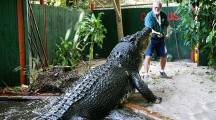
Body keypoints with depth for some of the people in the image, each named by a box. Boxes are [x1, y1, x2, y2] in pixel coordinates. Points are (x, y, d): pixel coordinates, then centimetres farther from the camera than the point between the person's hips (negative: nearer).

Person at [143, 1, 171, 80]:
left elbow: (167, 25, 14)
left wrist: (168, 33, -4)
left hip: (160, 39, 6)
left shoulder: (163, 15, 0)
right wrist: (157, 33, -45)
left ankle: (162, 72, 34)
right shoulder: (149, 16, -18)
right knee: (148, 56, -16)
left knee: (164, 55, 14)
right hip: (150, 39, -6)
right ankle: (146, 74, -9)